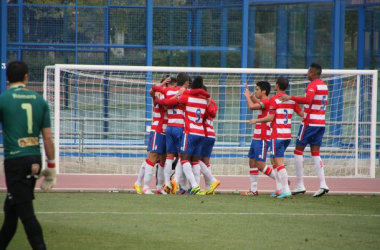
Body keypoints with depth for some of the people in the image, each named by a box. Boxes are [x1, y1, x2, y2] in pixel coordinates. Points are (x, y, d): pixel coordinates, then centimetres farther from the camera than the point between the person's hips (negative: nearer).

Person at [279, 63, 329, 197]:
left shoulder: (312, 85, -14)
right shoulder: (324, 86, 13)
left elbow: (308, 99, -33)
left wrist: (291, 98, -31)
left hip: (309, 123, -8)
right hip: (321, 123, 8)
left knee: (298, 151, 1)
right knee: (315, 153, 7)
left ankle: (300, 185, 0)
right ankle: (323, 184, -6)